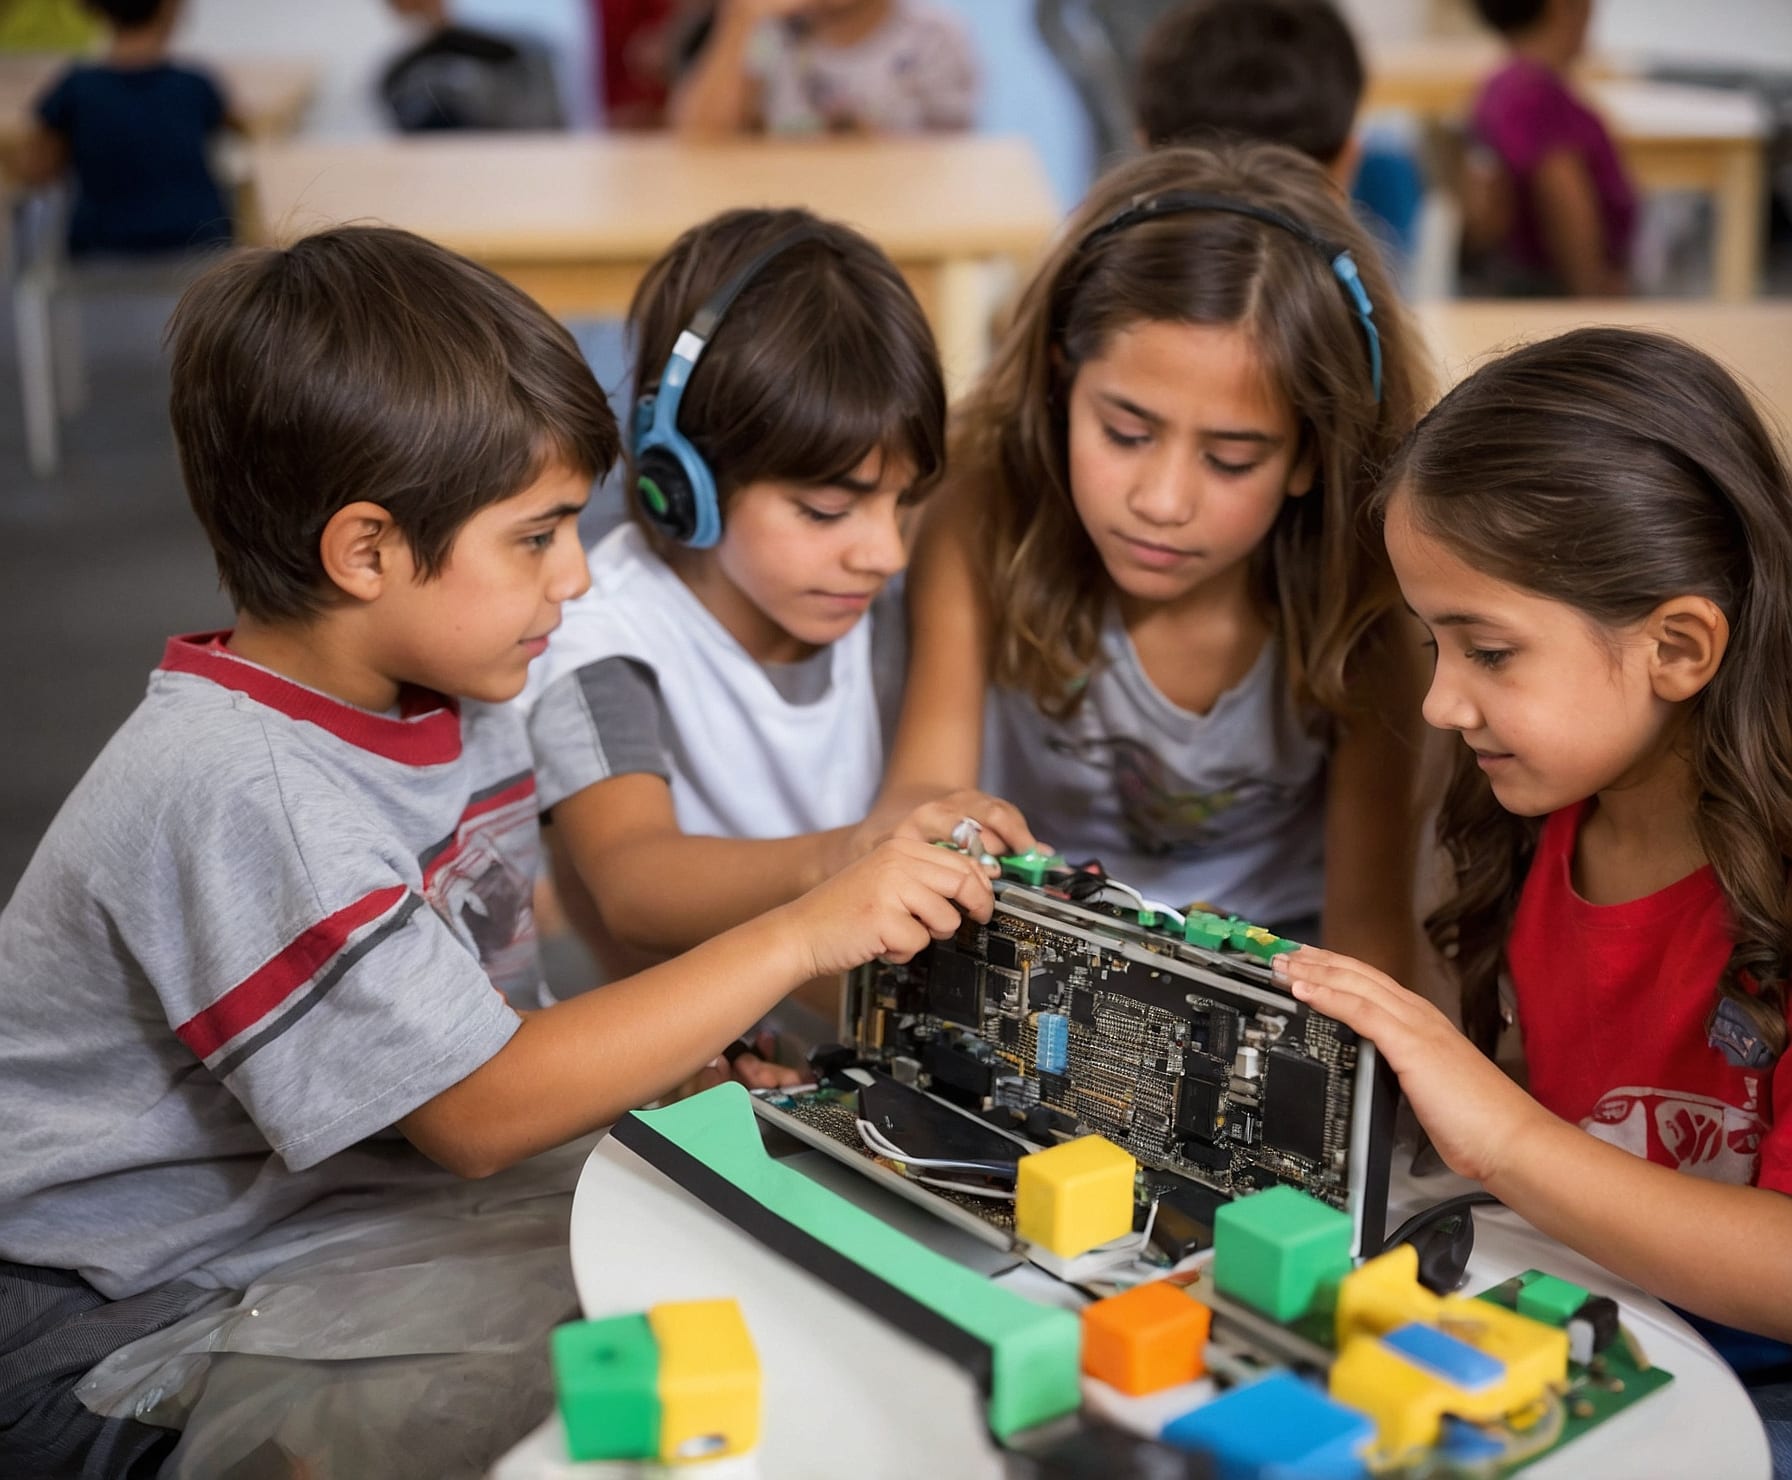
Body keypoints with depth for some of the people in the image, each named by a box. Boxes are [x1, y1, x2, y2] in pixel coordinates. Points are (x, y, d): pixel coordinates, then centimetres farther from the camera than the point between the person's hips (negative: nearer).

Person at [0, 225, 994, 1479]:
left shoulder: (457, 707, 1)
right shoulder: (236, 794, -28)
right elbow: (478, 1115, -27)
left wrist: (645, 1069, -10)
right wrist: (800, 935, -26)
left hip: (331, 1198, 8)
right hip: (118, 1333, -8)